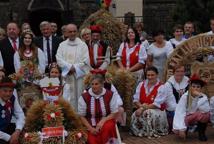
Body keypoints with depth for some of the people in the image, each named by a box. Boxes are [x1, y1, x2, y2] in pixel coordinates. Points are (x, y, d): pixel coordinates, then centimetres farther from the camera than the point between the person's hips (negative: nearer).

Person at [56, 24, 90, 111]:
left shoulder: (82, 45, 6)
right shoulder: (62, 45, 12)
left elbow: (85, 61, -2)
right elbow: (59, 59, 1)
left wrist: (74, 68, -9)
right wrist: (69, 67, -10)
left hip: (79, 74, -1)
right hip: (66, 75, 2)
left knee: (79, 96, -3)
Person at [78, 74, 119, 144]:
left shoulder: (110, 95, -6)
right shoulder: (84, 97, -6)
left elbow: (114, 113, -2)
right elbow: (81, 116, 0)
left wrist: (102, 121, -17)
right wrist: (90, 128, -12)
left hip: (106, 122, 1)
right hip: (91, 126, -1)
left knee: (107, 127, -33)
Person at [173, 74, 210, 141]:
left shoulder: (203, 97, -14)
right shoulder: (185, 96, -17)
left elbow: (206, 110, -32)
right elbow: (179, 113, -24)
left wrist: (200, 97, -35)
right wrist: (181, 128, -33)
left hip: (199, 118, 1)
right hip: (187, 118, -1)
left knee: (206, 115, -34)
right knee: (176, 130, -31)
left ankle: (201, 133, -5)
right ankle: (186, 129, 7)